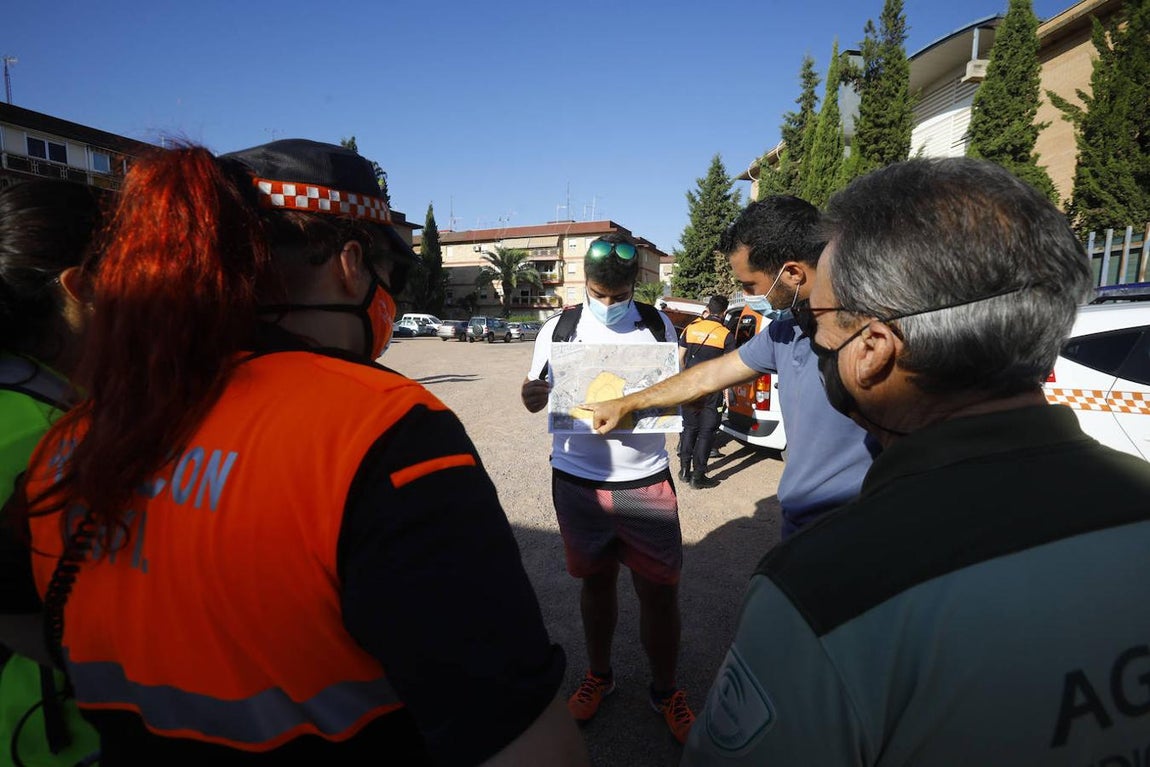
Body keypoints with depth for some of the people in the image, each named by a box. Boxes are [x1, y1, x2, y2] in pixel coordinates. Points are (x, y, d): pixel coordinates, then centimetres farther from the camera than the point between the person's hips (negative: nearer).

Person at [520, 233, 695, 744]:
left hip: (645, 481, 0)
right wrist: (531, 395, -18)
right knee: (596, 581, 15)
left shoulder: (657, 325, 1)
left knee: (659, 588, 6)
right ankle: (599, 675, 41)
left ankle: (665, 691, 32)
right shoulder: (560, 328, 0)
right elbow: (540, 396, 7)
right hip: (577, 481, 1)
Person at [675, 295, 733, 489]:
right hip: (712, 389, -3)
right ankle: (698, 476, 7)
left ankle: (684, 469, 20)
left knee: (689, 427, 16)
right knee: (706, 431, 4)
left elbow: (680, 358, 9)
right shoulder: (726, 335, -5)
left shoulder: (690, 328, 4)